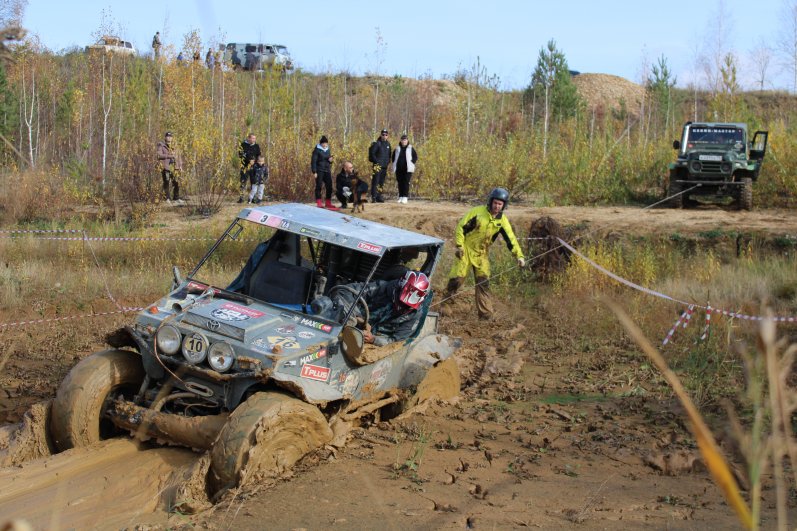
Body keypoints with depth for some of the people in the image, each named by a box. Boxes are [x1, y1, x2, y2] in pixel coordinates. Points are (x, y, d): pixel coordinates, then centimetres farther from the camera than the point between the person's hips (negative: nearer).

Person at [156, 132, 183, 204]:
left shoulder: (173, 147, 18)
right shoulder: (161, 146, 0)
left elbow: (178, 156, 23)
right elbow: (159, 155, -14)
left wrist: (180, 165, 13)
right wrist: (169, 156, -17)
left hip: (174, 168, 6)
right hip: (166, 167, -6)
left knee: (177, 183, 4)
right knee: (166, 183, -5)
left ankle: (176, 198, 14)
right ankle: (166, 198, 1)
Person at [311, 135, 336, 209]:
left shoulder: (328, 150, 13)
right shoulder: (317, 150, -6)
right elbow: (313, 161, -8)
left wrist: (330, 160, -2)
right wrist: (314, 172, -15)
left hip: (327, 170, 6)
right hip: (319, 171, -6)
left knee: (329, 186, 2)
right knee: (319, 186, -2)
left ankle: (328, 203, 11)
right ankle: (319, 203, 3)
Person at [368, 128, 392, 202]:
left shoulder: (388, 144, 14)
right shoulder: (376, 143, -7)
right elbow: (372, 153, -11)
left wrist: (388, 161, 12)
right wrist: (376, 161, -13)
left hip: (385, 166, 7)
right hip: (377, 166, -7)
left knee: (382, 182, 11)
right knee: (375, 182, -11)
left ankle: (379, 197, 17)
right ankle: (374, 197, -13)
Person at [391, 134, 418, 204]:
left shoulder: (411, 149, 1)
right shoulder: (397, 149, 9)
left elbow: (415, 157, 4)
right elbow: (393, 157, 22)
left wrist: (411, 164, -6)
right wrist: (394, 165, 12)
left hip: (407, 169, -3)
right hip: (399, 169, 3)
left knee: (406, 182, -10)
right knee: (400, 183, 6)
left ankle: (405, 197, -12)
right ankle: (400, 197, 12)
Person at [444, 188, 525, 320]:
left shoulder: (502, 220, -4)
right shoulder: (478, 211, -14)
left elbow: (511, 239, -3)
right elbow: (461, 227, -11)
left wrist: (519, 255, -14)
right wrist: (459, 246, -16)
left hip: (482, 254, 3)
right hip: (467, 250, -3)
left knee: (483, 283, -1)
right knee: (456, 279, -8)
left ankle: (486, 314, 3)